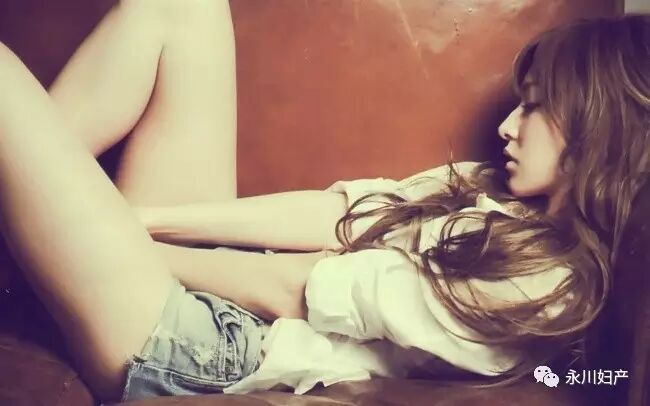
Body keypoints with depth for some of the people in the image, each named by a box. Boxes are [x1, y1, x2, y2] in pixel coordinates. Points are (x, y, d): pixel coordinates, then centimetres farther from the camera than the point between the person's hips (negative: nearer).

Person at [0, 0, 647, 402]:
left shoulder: (543, 279, -18)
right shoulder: (490, 191, 6)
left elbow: (286, 289, -17)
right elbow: (332, 215, -1)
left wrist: (131, 241, -7)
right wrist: (141, 220, -6)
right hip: (211, 285, 8)